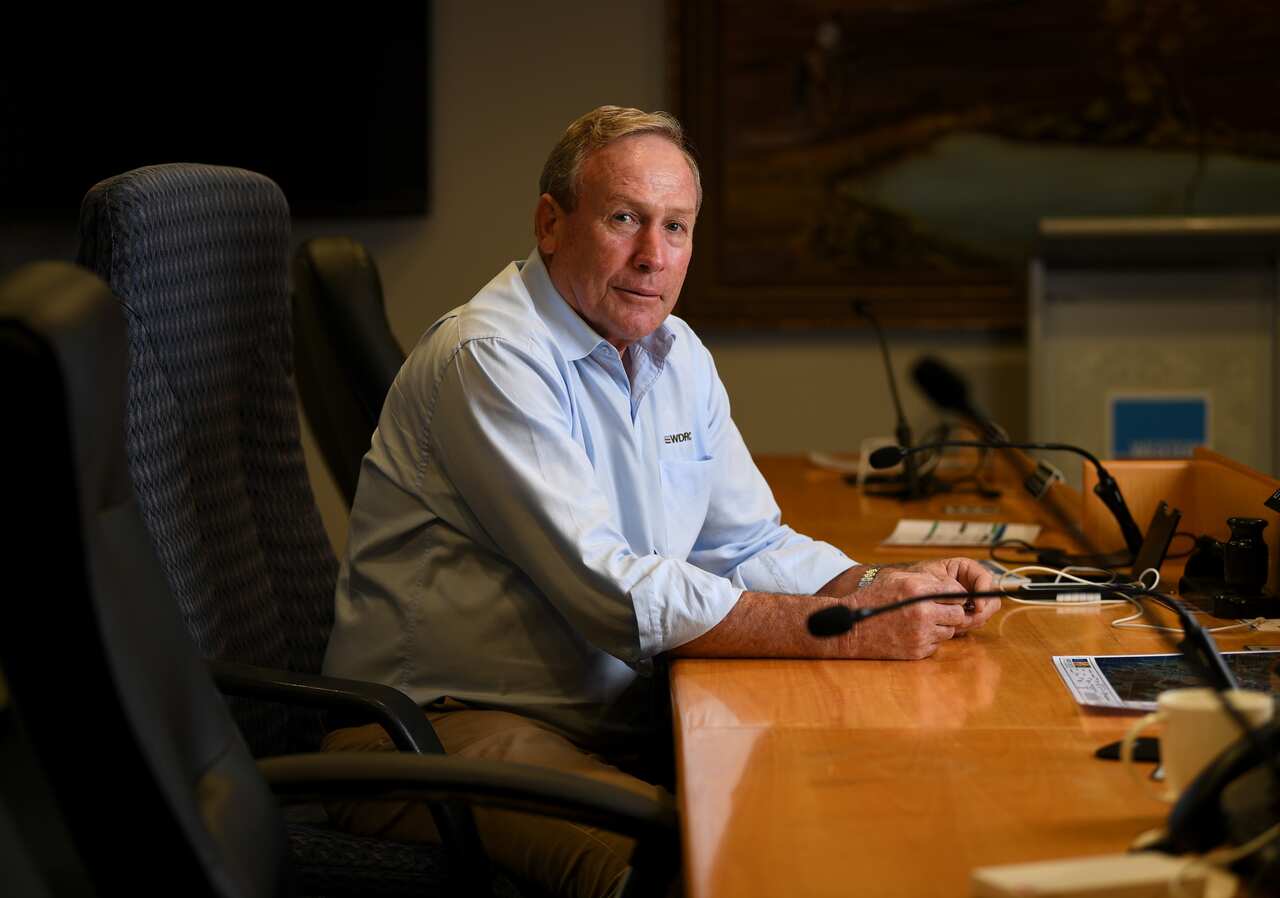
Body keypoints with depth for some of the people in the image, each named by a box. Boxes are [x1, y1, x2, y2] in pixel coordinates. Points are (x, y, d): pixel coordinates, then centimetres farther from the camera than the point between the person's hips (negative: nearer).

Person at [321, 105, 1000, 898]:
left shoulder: (679, 357, 12)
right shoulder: (491, 358, -17)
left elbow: (748, 546, 17)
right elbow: (613, 597, -24)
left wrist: (882, 588, -4)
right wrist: (849, 630, -26)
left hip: (615, 723, 8)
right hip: (445, 719, -8)